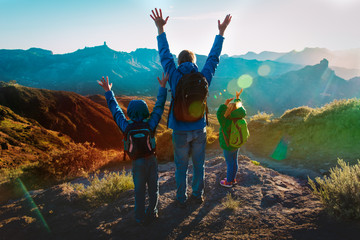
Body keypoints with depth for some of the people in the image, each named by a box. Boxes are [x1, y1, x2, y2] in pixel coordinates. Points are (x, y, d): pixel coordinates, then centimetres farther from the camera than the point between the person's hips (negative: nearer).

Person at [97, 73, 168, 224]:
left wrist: (108, 92, 7)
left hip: (138, 162, 0)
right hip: (151, 160, 1)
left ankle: (140, 217, 26)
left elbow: (116, 111, -3)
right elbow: (159, 107, -4)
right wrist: (163, 87, 5)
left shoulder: (127, 127, -14)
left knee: (139, 191, 14)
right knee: (153, 188, 16)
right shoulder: (151, 125, -13)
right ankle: (152, 214, 29)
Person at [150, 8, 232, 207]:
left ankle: (181, 199, 28)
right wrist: (221, 33, 17)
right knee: (199, 165, 18)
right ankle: (197, 195, 35)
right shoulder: (203, 78, -6)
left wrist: (160, 29, 7)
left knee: (181, 167, 13)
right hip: (199, 130, 2)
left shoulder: (175, 77, -11)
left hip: (181, 132, -2)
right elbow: (213, 57, 6)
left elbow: (165, 55, -1)